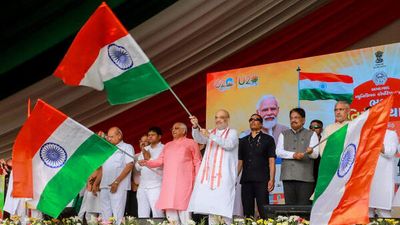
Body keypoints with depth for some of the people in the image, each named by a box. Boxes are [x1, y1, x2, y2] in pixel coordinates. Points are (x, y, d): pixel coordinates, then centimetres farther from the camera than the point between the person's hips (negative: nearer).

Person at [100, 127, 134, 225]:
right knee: (105, 215, 4)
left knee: (117, 215, -9)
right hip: (104, 186, 6)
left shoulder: (127, 147, 3)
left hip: (119, 186, -6)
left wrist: (117, 182, -16)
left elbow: (129, 165, -9)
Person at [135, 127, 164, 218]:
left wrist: (149, 159, -6)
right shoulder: (145, 149, 19)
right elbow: (137, 166, 15)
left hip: (156, 186, -7)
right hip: (142, 186, 7)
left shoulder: (163, 149, -1)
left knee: (157, 213, -10)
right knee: (142, 215, 8)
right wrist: (144, 159, -4)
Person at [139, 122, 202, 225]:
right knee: (169, 207, 0)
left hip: (184, 182, -5)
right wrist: (147, 163, -2)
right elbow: (160, 161, 16)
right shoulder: (168, 145, 25)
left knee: (183, 207, -13)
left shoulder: (191, 143, 10)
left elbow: (197, 162, 5)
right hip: (169, 182, 5)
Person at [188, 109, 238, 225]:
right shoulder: (210, 132, 20)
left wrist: (211, 136, -20)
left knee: (223, 206, -13)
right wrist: (195, 127, -17)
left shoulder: (232, 133, 7)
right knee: (211, 205, 0)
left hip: (224, 174, -4)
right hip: (209, 173, 4)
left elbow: (229, 144, -12)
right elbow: (199, 139, 3)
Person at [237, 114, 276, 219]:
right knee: (247, 212, 4)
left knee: (264, 211, -9)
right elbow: (240, 161, 17)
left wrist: (272, 179, -10)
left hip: (262, 180, -4)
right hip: (246, 180, 4)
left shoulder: (268, 139, 8)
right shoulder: (243, 141, 18)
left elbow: (271, 161, 1)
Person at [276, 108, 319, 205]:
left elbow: (316, 154, -1)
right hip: (288, 176, 3)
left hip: (305, 177, -2)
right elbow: (279, 152, 6)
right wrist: (293, 155, -10)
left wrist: (310, 152, -25)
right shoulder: (284, 134, 20)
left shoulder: (311, 134, 12)